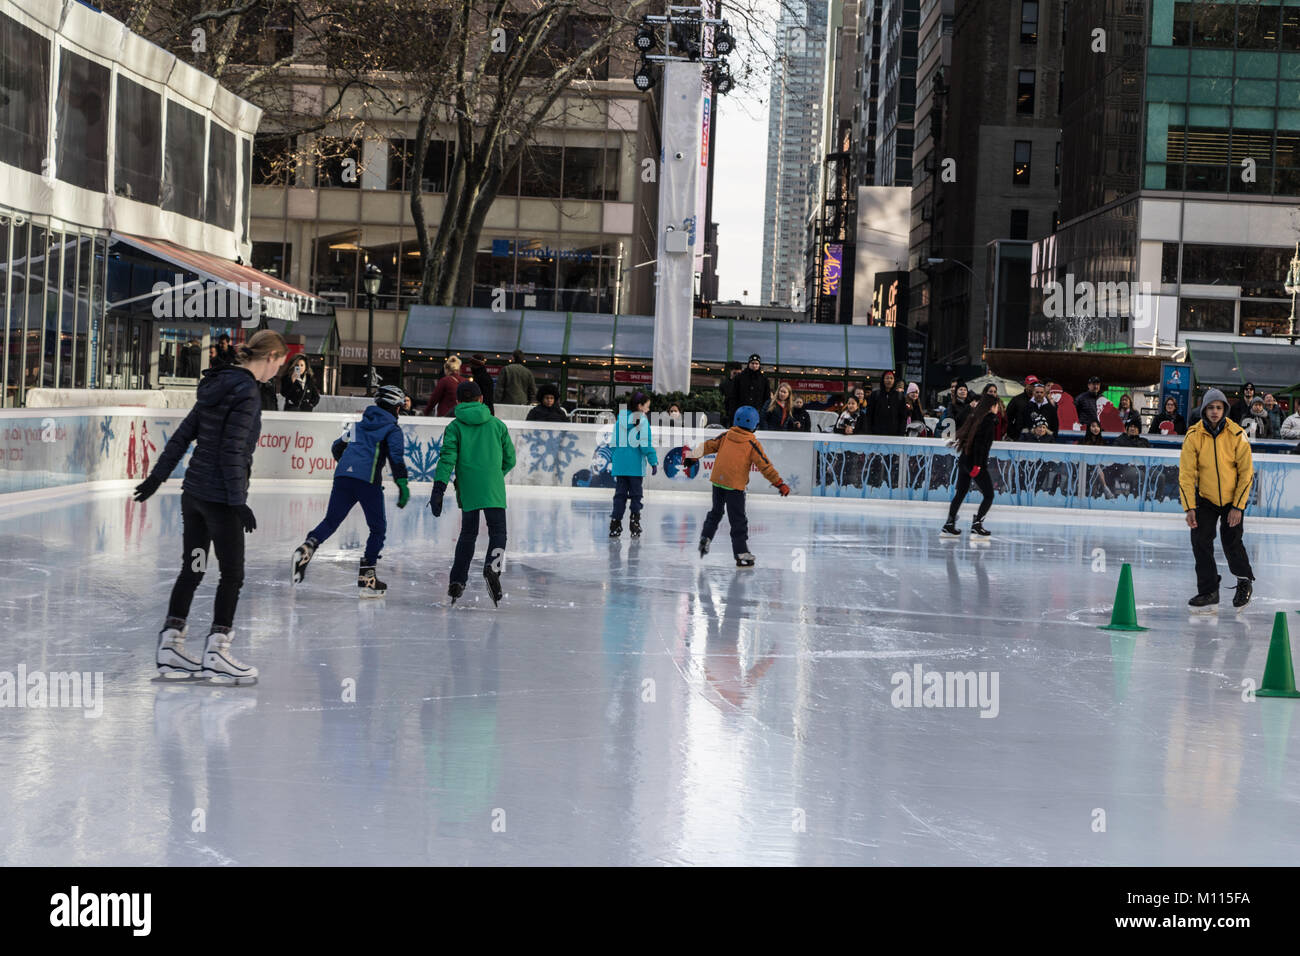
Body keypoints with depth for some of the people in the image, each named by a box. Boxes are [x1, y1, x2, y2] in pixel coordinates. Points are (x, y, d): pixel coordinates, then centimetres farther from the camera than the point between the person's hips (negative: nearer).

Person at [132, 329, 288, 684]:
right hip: (220, 497, -8)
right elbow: (232, 451, -21)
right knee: (232, 574, 2)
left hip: (193, 492, 8)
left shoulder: (219, 386, 10)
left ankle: (170, 645, 18)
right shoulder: (247, 392, -16)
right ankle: (215, 655, 5)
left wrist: (157, 476, 19)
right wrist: (239, 502, -18)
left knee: (192, 569, 14)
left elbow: (183, 435, 14)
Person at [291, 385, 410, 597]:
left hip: (343, 476, 5)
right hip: (368, 480, -5)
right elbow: (396, 457, -7)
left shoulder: (360, 424, 26)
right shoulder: (392, 429, 8)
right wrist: (402, 485, -11)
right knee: (378, 528, 7)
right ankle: (366, 576, 1)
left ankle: (308, 546, -24)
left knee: (330, 521, 5)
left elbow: (337, 448, 34)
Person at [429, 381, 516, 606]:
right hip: (493, 489, -1)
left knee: (468, 533, 14)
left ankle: (457, 581, 14)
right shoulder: (497, 424, 11)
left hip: (467, 488, 1)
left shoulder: (455, 427, 7)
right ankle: (492, 567, -28)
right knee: (498, 531, 0)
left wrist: (439, 488, -9)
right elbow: (509, 459, 13)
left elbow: (447, 458, -5)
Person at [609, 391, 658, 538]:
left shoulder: (620, 418, 5)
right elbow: (646, 443, -12)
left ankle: (615, 525, 2)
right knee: (636, 494, 7)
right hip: (636, 465, -4)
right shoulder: (642, 420, -10)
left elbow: (614, 442, 8)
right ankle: (635, 526, 7)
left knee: (620, 493, 8)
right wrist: (653, 462, -5)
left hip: (620, 464, 4)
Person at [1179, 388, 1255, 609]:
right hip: (1205, 498, 2)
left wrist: (1238, 507, -13)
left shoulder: (1237, 435, -15)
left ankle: (1245, 581, 21)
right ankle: (1208, 591, 6)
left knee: (1232, 543, -6)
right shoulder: (1193, 436, -13)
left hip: (1233, 499, -2)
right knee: (1201, 541, -7)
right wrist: (1189, 508, -15)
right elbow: (1186, 474, -10)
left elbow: (1246, 472, -10)